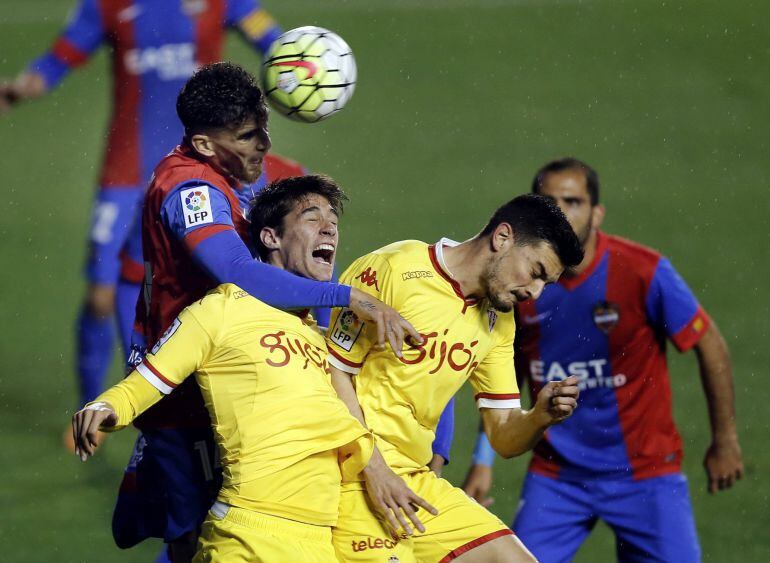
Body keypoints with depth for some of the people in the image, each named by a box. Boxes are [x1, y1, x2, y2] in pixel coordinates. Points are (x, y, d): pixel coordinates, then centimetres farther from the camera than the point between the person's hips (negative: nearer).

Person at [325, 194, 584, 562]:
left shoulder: (497, 320, 12)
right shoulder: (394, 270, -11)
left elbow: (504, 439, 13)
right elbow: (333, 372, -12)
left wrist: (540, 417, -10)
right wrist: (375, 471, -18)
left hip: (417, 478, 8)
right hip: (357, 475, -8)